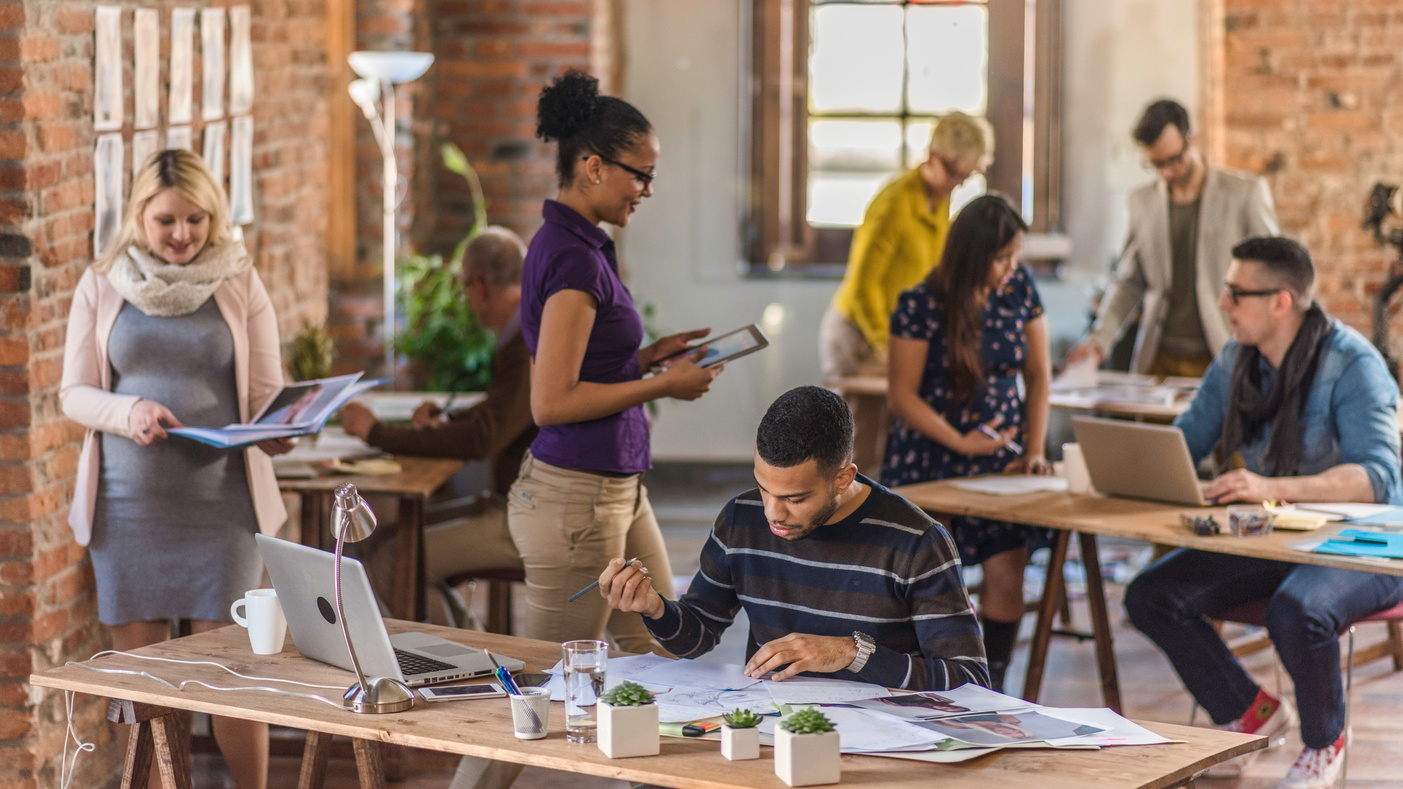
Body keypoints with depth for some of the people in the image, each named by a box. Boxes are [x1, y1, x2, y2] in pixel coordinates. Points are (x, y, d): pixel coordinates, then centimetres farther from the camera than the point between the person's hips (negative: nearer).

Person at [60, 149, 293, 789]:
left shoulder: (240, 286, 6)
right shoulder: (102, 286, 7)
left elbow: (266, 394, 6)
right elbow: (73, 393, 6)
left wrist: (274, 433, -16)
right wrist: (129, 411, -15)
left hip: (220, 499, -1)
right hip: (129, 502, 1)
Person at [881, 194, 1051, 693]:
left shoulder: (1020, 289, 2)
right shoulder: (921, 306, -11)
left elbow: (1038, 374, 9)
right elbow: (902, 396, -8)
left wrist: (1035, 450, -1)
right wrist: (960, 442, -16)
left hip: (1001, 457, 3)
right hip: (930, 459, -3)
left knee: (1006, 573, -11)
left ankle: (989, 690, 0)